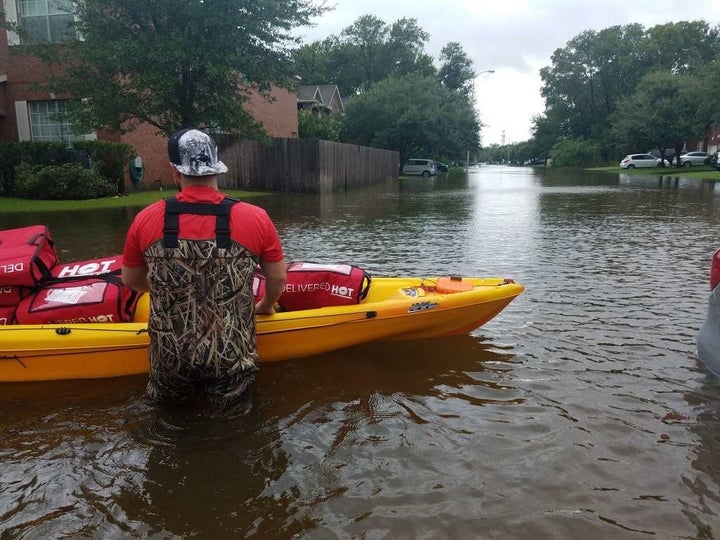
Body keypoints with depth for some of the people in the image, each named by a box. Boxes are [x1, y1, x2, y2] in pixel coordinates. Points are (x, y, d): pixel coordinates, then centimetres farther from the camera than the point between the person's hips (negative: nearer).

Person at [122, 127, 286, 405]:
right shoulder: (256, 218, -12)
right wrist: (265, 306, 21)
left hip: (170, 362, 2)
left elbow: (131, 281, 8)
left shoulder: (146, 220, -8)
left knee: (167, 405, 29)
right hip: (231, 360, -1)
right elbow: (278, 281, 0)